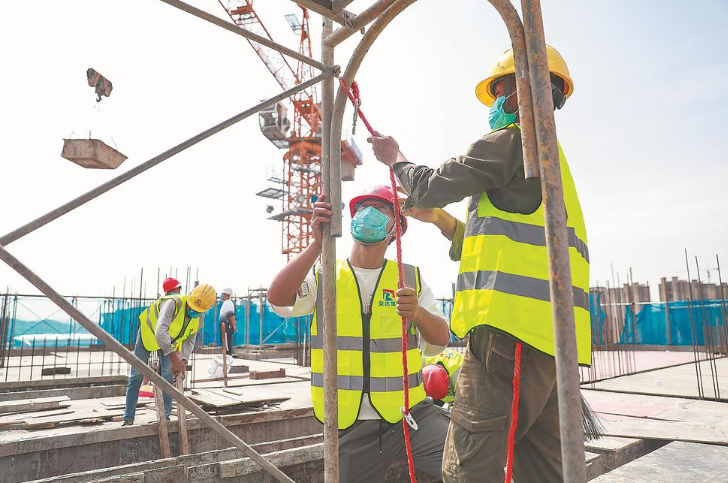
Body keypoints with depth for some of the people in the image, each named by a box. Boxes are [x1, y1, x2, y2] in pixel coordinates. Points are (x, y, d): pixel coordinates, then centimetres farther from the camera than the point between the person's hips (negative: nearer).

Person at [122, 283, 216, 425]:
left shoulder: (199, 318, -20)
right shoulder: (173, 303, -43)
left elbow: (189, 341, -12)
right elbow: (160, 332, -54)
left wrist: (183, 361, -31)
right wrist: (174, 358, -62)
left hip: (168, 341, 4)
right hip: (148, 333, -4)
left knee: (168, 375, -5)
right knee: (137, 375, 1)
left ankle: (165, 416, 6)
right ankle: (128, 418, 13)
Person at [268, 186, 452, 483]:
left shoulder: (411, 278, 6)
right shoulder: (323, 277, 2)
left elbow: (439, 340, 1)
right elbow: (277, 299, -15)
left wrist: (418, 314, -21)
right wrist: (317, 245, -25)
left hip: (410, 414, 0)